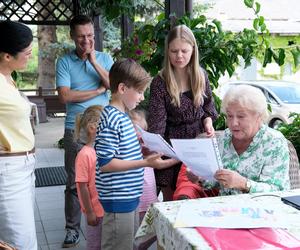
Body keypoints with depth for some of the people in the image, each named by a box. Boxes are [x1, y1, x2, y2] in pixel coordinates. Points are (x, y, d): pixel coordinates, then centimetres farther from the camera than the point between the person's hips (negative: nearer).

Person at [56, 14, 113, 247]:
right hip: (76, 130, -1)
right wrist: (98, 90, -7)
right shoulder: (64, 62, 1)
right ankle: (73, 228, 17)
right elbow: (65, 95, -10)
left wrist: (94, 62, -10)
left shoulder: (105, 58, 7)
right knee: (75, 182, 5)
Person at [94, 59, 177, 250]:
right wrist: (145, 162, -24)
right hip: (118, 200, -10)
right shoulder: (111, 120, -19)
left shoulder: (122, 116, 10)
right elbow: (105, 164, -23)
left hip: (129, 197, 10)